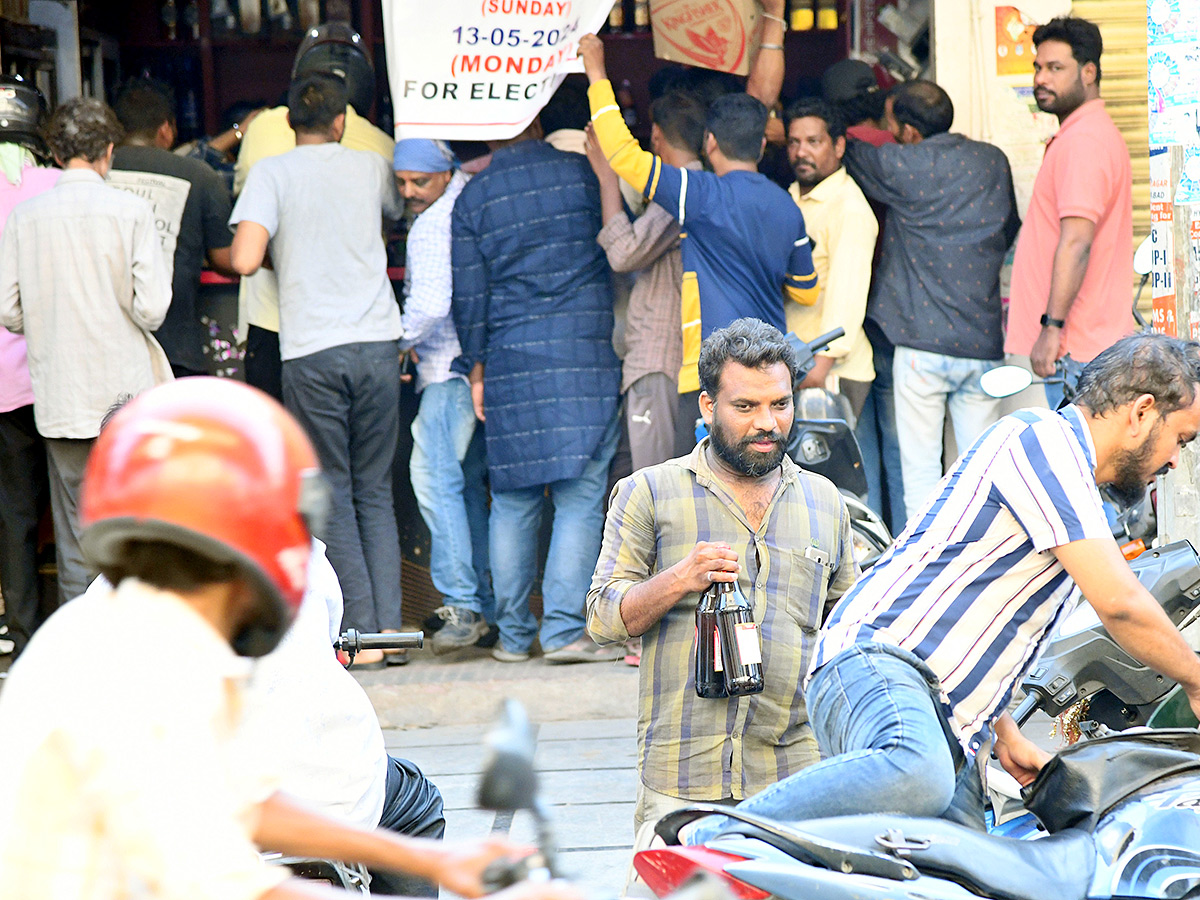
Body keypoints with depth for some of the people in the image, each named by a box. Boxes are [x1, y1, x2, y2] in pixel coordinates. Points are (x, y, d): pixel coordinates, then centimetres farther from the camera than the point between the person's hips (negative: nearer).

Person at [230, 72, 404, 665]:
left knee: (332, 494, 3)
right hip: (378, 343, 3)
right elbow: (404, 212, 30)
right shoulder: (371, 169, 9)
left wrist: (279, 254, 10)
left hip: (310, 350, -3)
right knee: (375, 492, 11)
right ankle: (388, 624, 3)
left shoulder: (272, 173, -1)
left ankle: (360, 631, -2)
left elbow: (245, 259, -11)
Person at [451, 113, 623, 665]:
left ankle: (513, 634, 9)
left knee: (512, 501, 7)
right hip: (585, 357, -2)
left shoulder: (473, 197, 4)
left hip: (509, 361, 2)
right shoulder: (583, 174, 2)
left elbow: (469, 294, 4)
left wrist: (476, 367, 11)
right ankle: (564, 629, -10)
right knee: (580, 499, -3)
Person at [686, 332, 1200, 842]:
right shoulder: (1047, 438, -3)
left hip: (953, 731, 11)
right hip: (877, 667, -11)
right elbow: (1119, 603, -9)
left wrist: (1003, 735, 31)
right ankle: (710, 841, -31)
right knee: (916, 776, -41)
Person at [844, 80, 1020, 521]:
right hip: (984, 342, 5)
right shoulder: (992, 161, 8)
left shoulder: (906, 166, -7)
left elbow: (847, 151, 10)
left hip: (924, 341, -5)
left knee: (921, 468, 0)